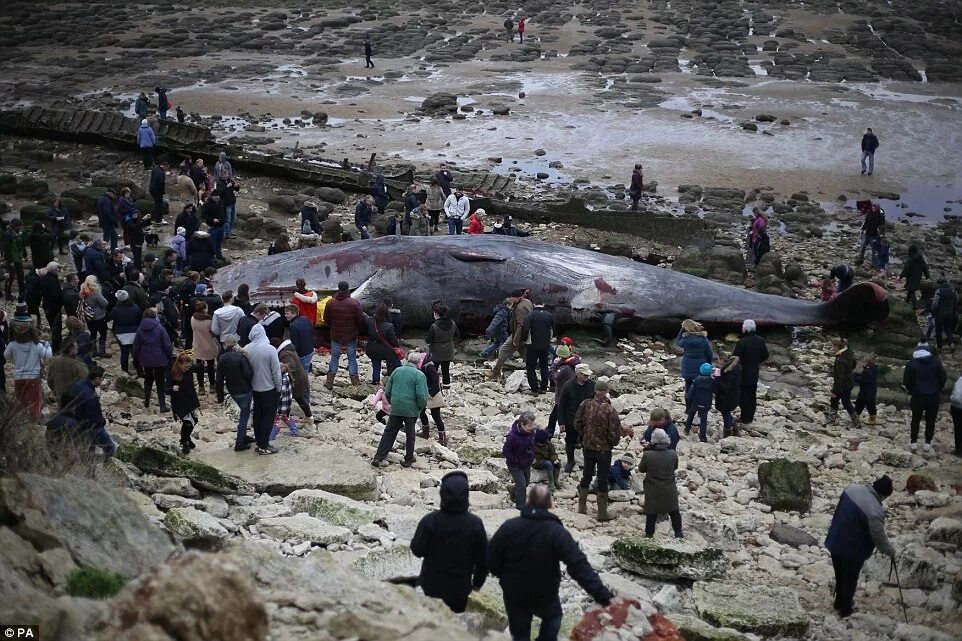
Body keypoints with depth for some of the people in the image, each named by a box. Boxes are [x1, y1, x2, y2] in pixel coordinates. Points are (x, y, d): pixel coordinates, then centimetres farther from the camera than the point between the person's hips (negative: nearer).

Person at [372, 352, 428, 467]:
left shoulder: (397, 371, 5)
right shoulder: (419, 375, -10)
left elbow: (388, 391, 10)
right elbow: (422, 396, -17)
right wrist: (422, 407, 1)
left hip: (396, 409, 3)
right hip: (411, 410, -3)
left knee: (389, 432, 10)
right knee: (410, 435, 12)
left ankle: (378, 457, 6)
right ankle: (408, 460, 21)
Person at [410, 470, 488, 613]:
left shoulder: (429, 521, -20)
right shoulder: (475, 523, -14)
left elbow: (417, 550, -10)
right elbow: (483, 558, -5)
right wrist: (478, 581, 10)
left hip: (433, 584, -1)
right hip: (461, 586, 1)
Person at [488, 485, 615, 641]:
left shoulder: (509, 527, -16)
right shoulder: (557, 532, -21)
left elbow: (491, 559, -9)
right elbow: (579, 566, -28)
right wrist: (604, 595, -30)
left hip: (514, 595, 1)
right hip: (545, 596, -1)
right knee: (553, 616, 32)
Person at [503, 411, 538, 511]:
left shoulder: (531, 432, -12)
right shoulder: (513, 435, -32)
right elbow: (505, 451, -23)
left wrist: (532, 457, 2)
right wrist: (516, 460, -20)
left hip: (526, 464, 7)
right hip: (515, 465, -7)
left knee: (526, 482, 24)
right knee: (522, 485, -7)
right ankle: (521, 507, 8)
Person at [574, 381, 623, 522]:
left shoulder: (586, 405, -11)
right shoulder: (610, 411, -24)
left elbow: (577, 423, 0)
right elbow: (615, 433, -21)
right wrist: (614, 443, 1)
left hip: (588, 447, 4)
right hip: (604, 450, -4)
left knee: (586, 476, 20)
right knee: (602, 481, 7)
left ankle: (582, 506, 31)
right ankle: (602, 512, 16)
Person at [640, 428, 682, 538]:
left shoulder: (647, 455, -21)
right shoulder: (673, 454, -15)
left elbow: (641, 469, -5)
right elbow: (675, 467, 3)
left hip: (653, 491, -2)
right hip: (669, 490, 2)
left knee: (651, 513, 11)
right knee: (674, 512, 20)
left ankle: (649, 534, 18)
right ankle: (678, 533, 31)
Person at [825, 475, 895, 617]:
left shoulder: (853, 488, -8)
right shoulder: (875, 511, -30)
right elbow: (879, 538, -20)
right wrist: (891, 552, -2)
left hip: (835, 543, 7)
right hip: (852, 551, -7)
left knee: (840, 576, 27)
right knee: (850, 580, 17)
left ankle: (839, 603, 46)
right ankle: (845, 610, 35)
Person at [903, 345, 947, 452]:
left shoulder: (911, 364, -2)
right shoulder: (936, 362, 1)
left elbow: (906, 381, -2)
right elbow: (943, 378, 0)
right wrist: (938, 390, 13)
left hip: (918, 396, 0)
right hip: (934, 396, 0)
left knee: (916, 419, 12)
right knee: (930, 420, 10)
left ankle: (914, 442, 12)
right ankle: (928, 443, 11)